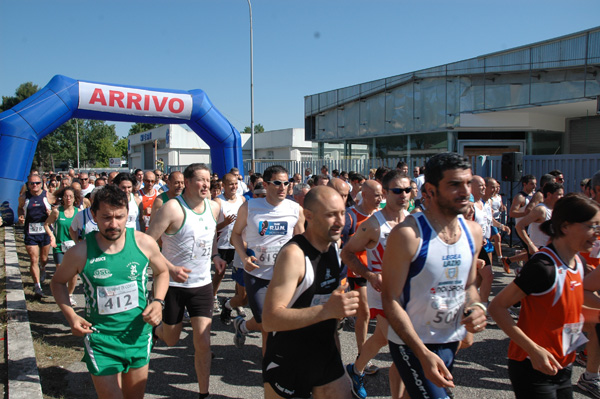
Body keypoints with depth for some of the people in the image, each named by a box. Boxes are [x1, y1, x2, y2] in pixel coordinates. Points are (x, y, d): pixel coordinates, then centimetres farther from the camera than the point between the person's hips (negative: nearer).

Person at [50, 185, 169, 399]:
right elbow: (58, 282, 5)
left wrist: (158, 301, -9)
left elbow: (162, 271, 7)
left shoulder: (144, 243, -11)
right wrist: (71, 316, -9)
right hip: (101, 341, -2)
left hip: (139, 336, 2)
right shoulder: (80, 252, -13)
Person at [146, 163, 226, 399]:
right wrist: (170, 268, -26)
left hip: (202, 284, 3)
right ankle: (155, 330, 52)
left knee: (203, 341, -1)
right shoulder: (173, 208, -18)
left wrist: (215, 255, 5)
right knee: (171, 340, 15)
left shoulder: (214, 207, 0)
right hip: (173, 284, -3)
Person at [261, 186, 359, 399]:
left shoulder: (334, 247, 1)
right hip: (288, 365, -6)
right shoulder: (293, 254, -23)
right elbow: (270, 319, -32)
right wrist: (327, 310, -39)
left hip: (326, 356, 7)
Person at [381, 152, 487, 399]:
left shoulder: (473, 232, 0)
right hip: (411, 343, -6)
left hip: (451, 341, 6)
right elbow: (390, 300, -18)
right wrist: (424, 354, -23)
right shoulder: (407, 234, -20)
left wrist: (475, 306, -8)